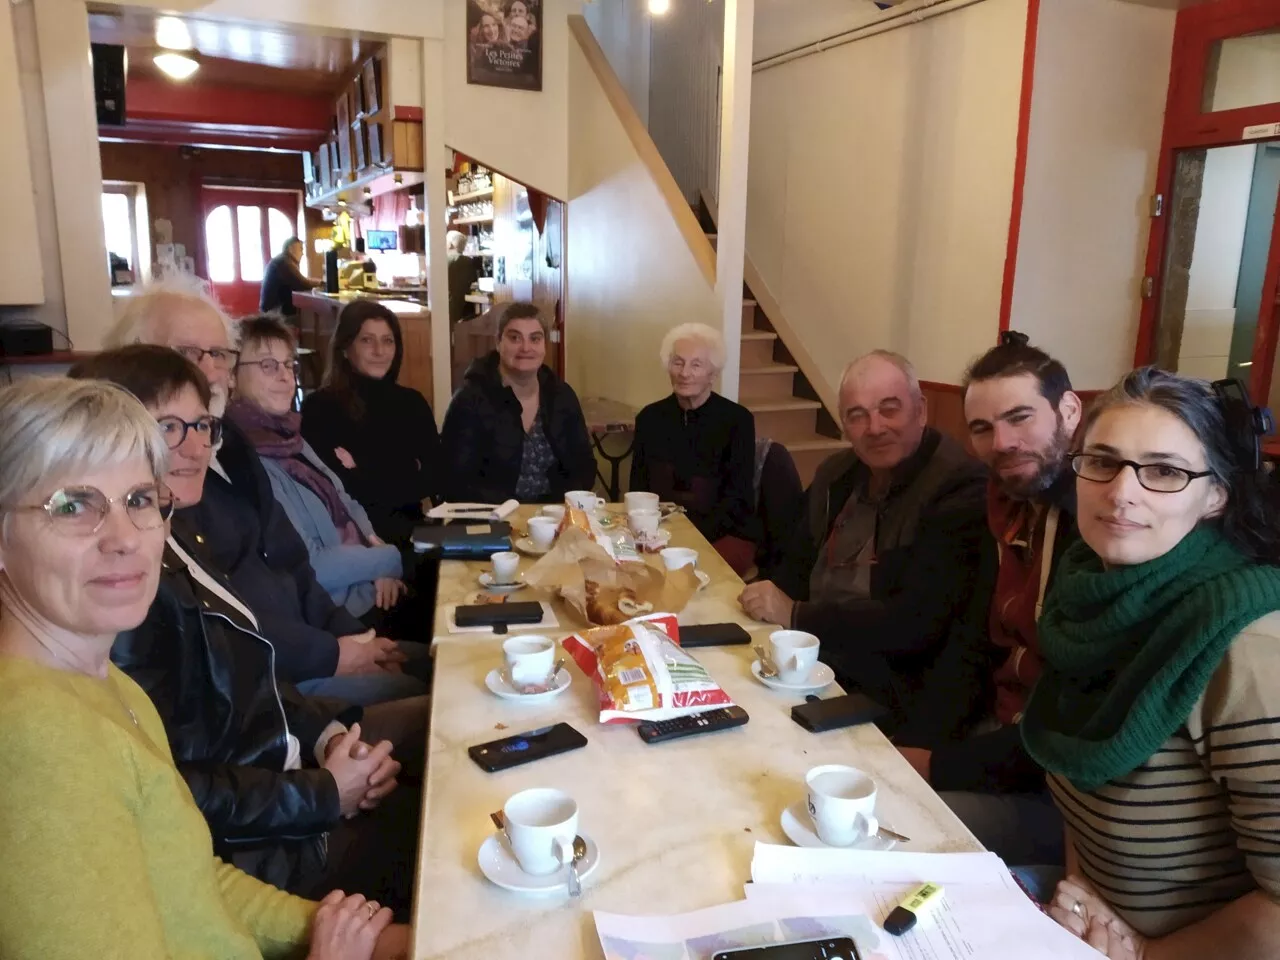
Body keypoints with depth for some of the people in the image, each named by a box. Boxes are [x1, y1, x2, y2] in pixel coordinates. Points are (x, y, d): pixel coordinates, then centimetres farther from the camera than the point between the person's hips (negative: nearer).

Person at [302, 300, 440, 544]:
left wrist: (361, 481, -6)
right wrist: (407, 481, -3)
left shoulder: (413, 403, 11)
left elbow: (433, 478, 3)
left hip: (409, 529, 4)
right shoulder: (319, 407, -4)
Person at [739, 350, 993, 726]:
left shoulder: (961, 488, -15)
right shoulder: (836, 474, 8)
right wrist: (768, 599, -7)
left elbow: (917, 625, -22)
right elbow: (797, 569, 15)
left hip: (893, 695, -6)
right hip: (812, 659, 7)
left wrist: (797, 615, -17)